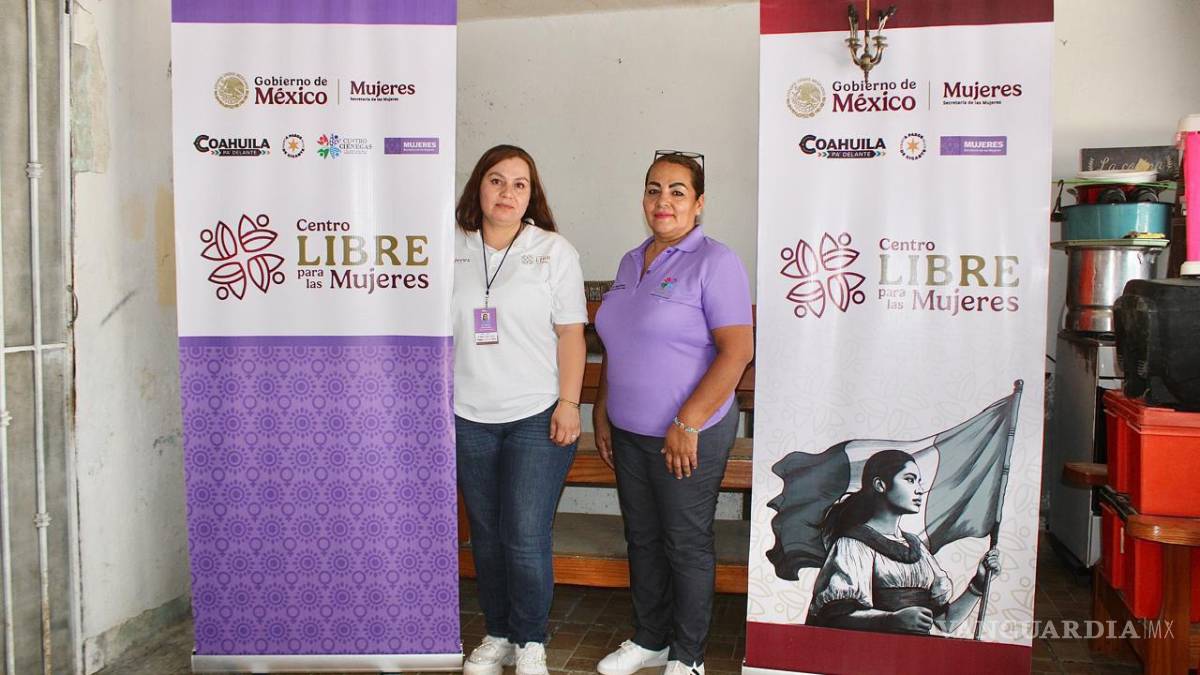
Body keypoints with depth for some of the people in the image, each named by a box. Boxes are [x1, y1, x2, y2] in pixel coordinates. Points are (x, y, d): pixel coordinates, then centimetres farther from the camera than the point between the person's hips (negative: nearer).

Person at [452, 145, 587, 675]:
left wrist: (569, 402, -9)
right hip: (468, 417, 3)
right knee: (486, 535, 12)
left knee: (525, 537, -5)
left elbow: (570, 333, -2)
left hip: (537, 417, -3)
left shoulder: (554, 251, -1)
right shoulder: (451, 249, 6)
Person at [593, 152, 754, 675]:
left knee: (686, 544, 7)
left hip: (689, 436, -7)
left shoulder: (714, 262, -13)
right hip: (629, 433, 7)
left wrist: (687, 424, -22)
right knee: (642, 539, 18)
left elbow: (737, 350, -20)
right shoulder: (631, 263, 11)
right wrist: (601, 411, 14)